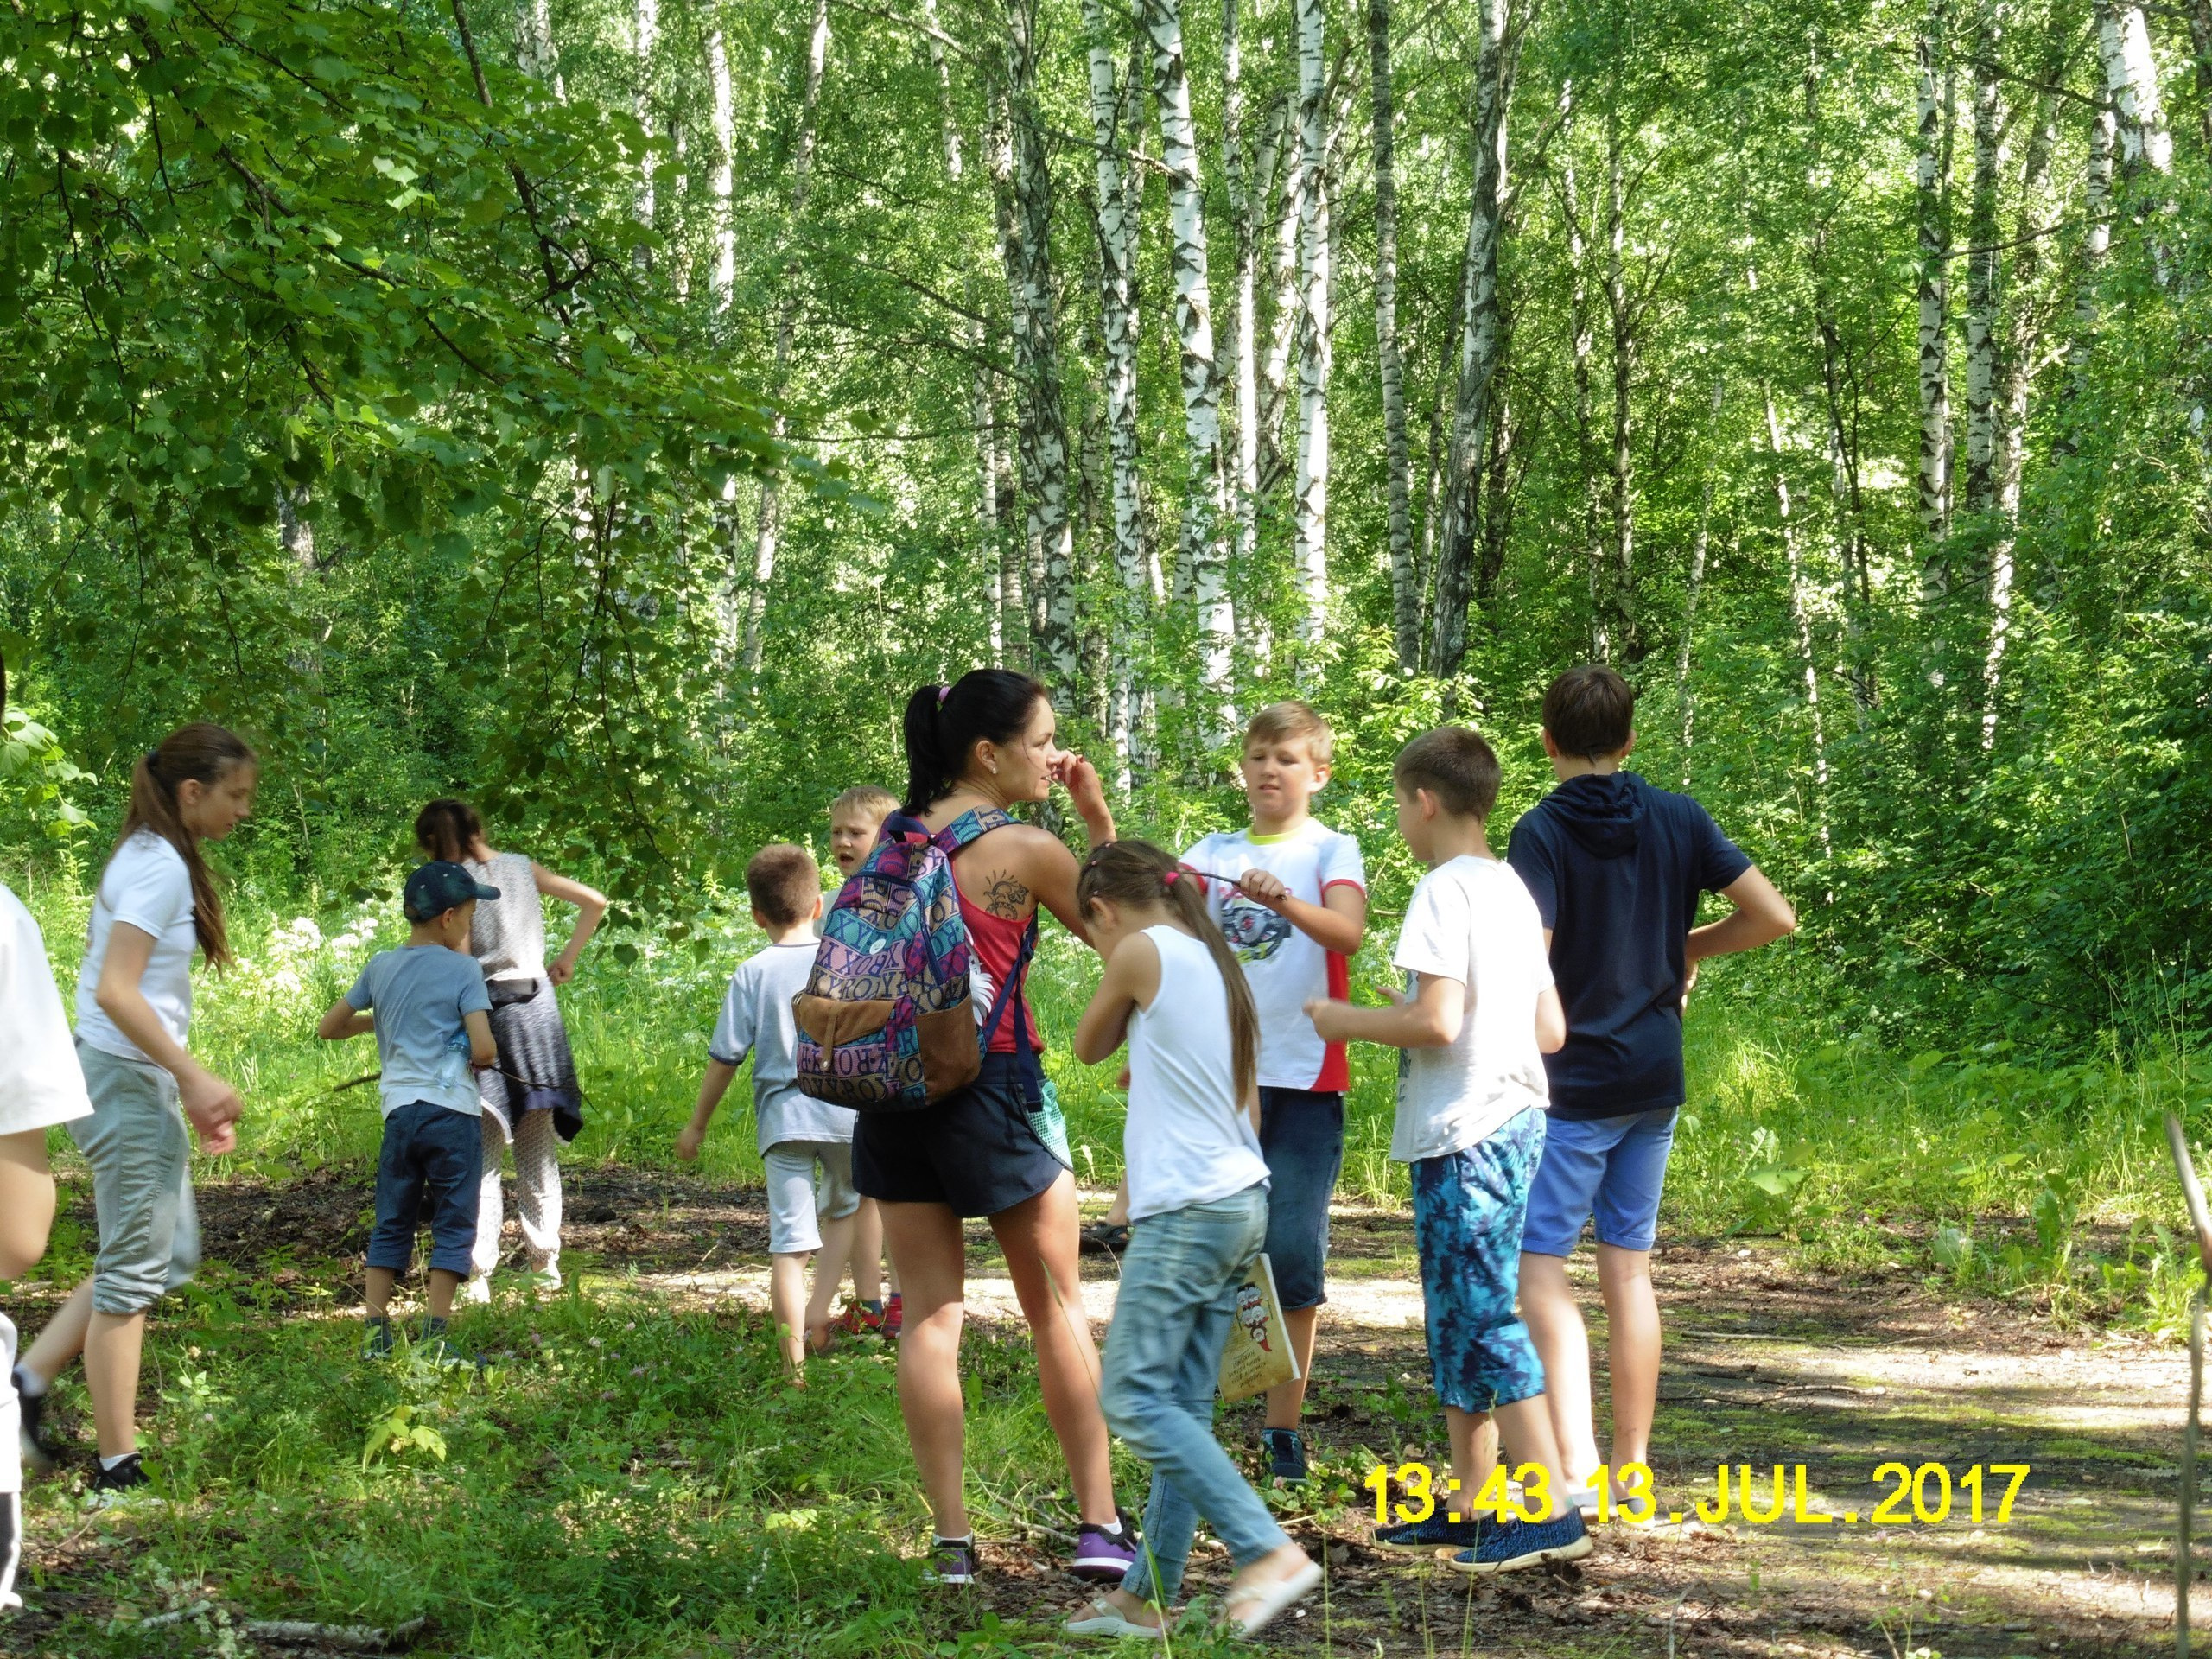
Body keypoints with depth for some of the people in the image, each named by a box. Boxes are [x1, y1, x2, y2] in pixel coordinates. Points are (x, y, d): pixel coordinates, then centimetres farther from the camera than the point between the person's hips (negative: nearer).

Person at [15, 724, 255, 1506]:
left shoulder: (155, 860, 14)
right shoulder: (160, 867, -16)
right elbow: (116, 992, -24)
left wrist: (191, 1090, 14)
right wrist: (195, 1077, -21)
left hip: (140, 1085, 10)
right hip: (126, 1084, -10)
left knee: (166, 1257, 16)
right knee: (134, 1271, -3)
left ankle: (30, 1380, 16)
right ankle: (118, 1471, 4)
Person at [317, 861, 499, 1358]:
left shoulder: (381, 968, 8)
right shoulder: (463, 970, -5)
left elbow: (328, 1029, 14)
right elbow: (484, 1050, -14)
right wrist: (482, 1054, 9)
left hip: (399, 1112, 4)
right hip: (453, 1112, -4)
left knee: (391, 1224, 12)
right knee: (453, 1225, 2)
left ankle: (376, 1332, 8)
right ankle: (433, 1336, -3)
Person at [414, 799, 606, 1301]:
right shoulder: (522, 868, 7)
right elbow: (594, 903, 10)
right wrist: (567, 958, 18)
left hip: (483, 1011, -4)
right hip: (536, 1006, 4)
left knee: (481, 1153, -2)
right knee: (538, 1150, 14)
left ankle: (477, 1275, -6)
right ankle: (544, 1261, 17)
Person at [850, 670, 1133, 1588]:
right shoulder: (1026, 850, -10)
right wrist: (1098, 816, 4)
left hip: (893, 1091, 4)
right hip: (991, 1089, -4)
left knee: (929, 1313, 5)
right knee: (1057, 1306, 9)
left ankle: (951, 1540, 3)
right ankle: (1099, 1524, 10)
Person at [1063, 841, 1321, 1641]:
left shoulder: (1145, 953, -8)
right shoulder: (1217, 965, 17)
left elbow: (1089, 1047, 8)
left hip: (1185, 1209, -9)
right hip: (1241, 1203, 9)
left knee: (1134, 1400, -9)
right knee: (1184, 1406, 9)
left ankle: (1269, 1552, -17)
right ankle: (1147, 1595, 12)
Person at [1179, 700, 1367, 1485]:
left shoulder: (1330, 851, 1)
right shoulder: (1213, 852, 11)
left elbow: (1348, 932, -18)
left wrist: (1284, 901, -38)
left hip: (1304, 1079, -3)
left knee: (1293, 1255, -4)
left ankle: (1283, 1429, 4)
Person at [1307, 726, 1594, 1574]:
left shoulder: (1444, 892, -13)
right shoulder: (1513, 890, 15)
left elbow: (1436, 1022, -21)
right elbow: (1551, 1030, 15)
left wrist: (1351, 1021, -7)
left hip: (1462, 1132, -10)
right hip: (1515, 1117, 10)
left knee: (1480, 1315, -7)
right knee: (1458, 1314, 16)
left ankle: (1550, 1508, -9)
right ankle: (1470, 1499, 21)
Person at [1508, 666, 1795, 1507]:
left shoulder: (1543, 831, -12)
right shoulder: (1678, 819, 3)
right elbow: (1774, 915, 0)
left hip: (1571, 1081, -6)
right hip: (1656, 1077, 6)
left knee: (1538, 1267, -6)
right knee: (1629, 1270, 14)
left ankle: (1574, 1470, -19)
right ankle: (1632, 1466, 19)